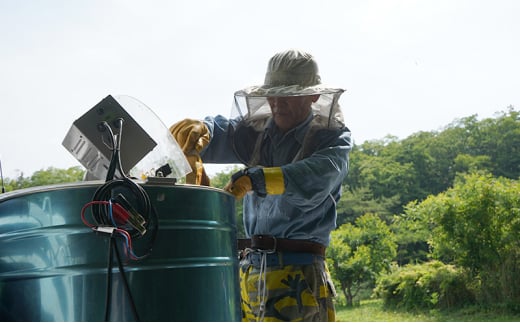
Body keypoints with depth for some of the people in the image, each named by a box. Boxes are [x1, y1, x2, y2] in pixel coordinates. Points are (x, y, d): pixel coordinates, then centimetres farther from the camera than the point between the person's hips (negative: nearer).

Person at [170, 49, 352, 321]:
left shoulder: (332, 137, -3)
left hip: (298, 275, -5)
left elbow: (315, 180, -22)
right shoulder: (256, 130, 11)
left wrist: (254, 179, -30)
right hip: (249, 269, 5)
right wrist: (199, 130, -26)